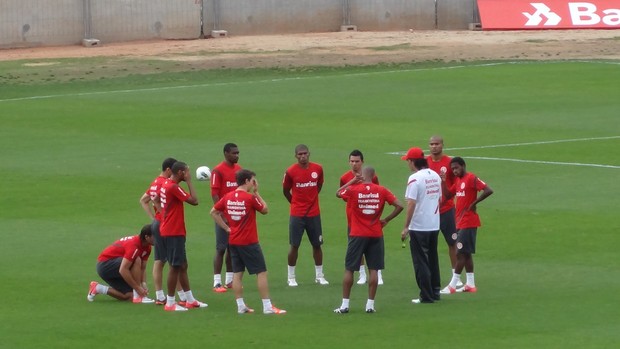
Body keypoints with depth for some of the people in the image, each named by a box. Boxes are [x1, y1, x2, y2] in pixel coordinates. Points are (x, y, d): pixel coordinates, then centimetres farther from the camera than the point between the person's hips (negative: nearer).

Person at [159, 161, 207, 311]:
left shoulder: (166, 184, 10)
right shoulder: (174, 187, -19)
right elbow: (194, 201, -21)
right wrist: (189, 181, -14)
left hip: (168, 230, 10)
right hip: (174, 233, -10)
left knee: (182, 265, 15)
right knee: (175, 267, -4)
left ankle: (190, 300, 21)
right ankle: (170, 303, 0)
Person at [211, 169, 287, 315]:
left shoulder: (227, 197, 2)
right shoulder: (250, 198, -14)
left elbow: (214, 212, 8)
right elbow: (265, 210, 0)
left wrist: (226, 228, 9)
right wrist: (257, 193, 3)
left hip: (233, 241, 6)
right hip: (249, 242, -6)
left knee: (237, 273, 10)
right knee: (262, 272, 0)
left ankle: (241, 306, 10)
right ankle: (267, 307, -2)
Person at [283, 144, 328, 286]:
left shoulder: (318, 169, 0)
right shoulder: (290, 171, -7)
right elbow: (286, 191, 5)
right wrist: (296, 203, 9)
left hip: (314, 214, 3)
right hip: (297, 215, -3)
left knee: (317, 244, 7)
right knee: (294, 245, -1)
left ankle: (319, 276, 18)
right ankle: (291, 277, 9)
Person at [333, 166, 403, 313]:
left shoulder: (353, 189, -7)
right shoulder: (381, 191, -3)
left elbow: (338, 193, 12)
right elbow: (399, 206, -6)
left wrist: (352, 181, 15)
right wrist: (386, 220, 2)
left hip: (357, 235, -1)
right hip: (376, 235, 1)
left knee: (349, 269, 6)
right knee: (373, 270, 6)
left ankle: (345, 305, 5)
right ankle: (370, 304, 4)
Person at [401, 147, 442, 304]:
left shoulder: (415, 178, -17)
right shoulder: (435, 176, 7)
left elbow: (411, 204, -20)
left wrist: (406, 227, -16)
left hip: (419, 226, -7)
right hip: (434, 225, 7)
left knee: (421, 262, 0)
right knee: (433, 260, 17)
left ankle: (426, 296, 0)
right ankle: (435, 292, 22)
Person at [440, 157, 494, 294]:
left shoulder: (471, 178, -14)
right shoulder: (458, 180, 12)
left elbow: (488, 190, -22)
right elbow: (448, 194, 15)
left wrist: (474, 203, -18)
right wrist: (443, 180, 2)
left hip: (468, 223, -9)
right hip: (460, 222, 9)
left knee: (461, 253, -7)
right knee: (466, 253, 11)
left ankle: (452, 285, -6)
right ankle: (470, 284, 16)